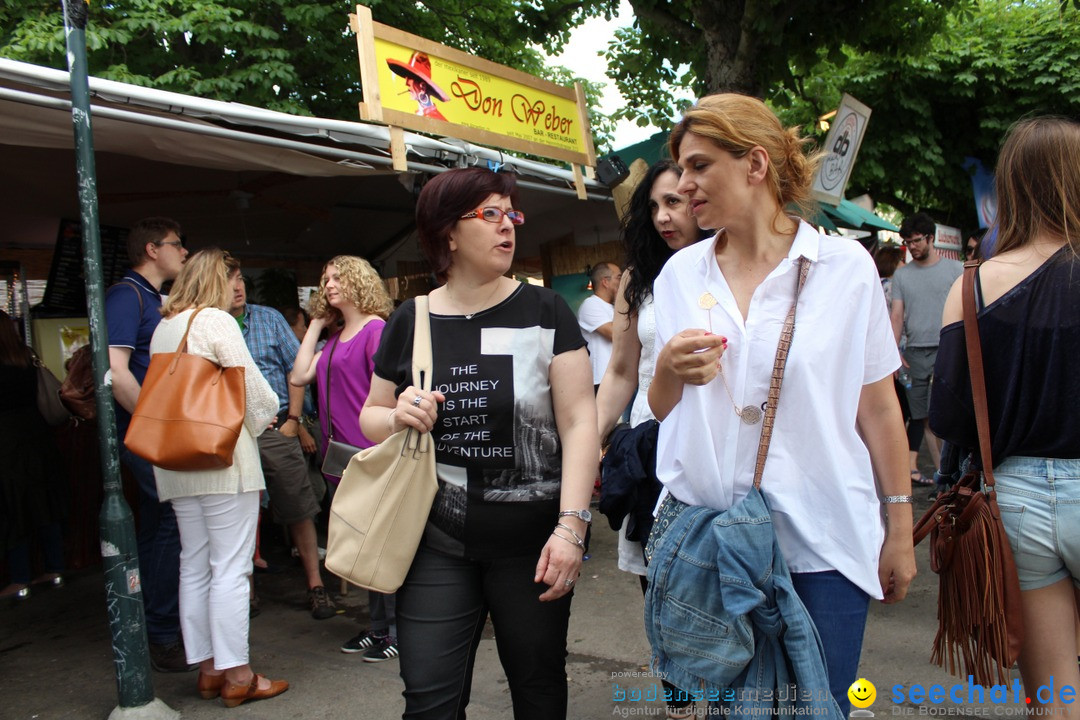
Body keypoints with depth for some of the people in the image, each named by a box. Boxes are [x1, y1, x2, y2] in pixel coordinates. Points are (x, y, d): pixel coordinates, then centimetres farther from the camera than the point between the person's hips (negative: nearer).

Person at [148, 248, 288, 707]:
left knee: (194, 566, 12)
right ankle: (236, 675, 2)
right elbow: (249, 381, -12)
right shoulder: (215, 320, -8)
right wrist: (265, 416, 7)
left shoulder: (162, 328, 15)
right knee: (230, 566, -3)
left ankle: (207, 668, 20)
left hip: (176, 462, 8)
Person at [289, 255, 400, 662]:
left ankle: (399, 630, 12)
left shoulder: (376, 329, -9)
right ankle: (378, 627, 26)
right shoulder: (335, 339, 17)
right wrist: (315, 323, 13)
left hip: (370, 456, -9)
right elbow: (299, 375, 8)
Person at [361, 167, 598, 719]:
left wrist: (571, 526, -14)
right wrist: (398, 416, -11)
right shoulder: (410, 321, 3)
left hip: (531, 544, -1)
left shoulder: (544, 311, -3)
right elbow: (371, 417, 13)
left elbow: (579, 420, -7)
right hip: (438, 544, 1)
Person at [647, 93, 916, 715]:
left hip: (822, 543, -2)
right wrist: (668, 371, -12)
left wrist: (900, 529, 4)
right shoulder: (680, 274, 5)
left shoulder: (846, 265, -3)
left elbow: (879, 406, 2)